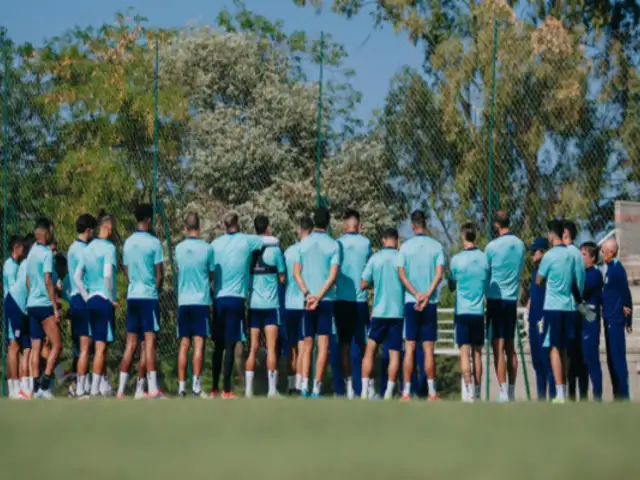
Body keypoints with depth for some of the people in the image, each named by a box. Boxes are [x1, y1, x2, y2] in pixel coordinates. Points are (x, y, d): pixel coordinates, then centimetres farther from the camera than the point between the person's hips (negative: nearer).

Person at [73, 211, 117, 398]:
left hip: (90, 301, 7)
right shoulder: (109, 247, -9)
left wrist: (87, 298, 12)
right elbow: (107, 275, -19)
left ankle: (80, 389, 11)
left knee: (96, 346, 13)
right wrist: (112, 299, -8)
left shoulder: (88, 248, 12)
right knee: (101, 347, -5)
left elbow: (77, 276, 11)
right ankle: (95, 390, -7)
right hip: (104, 301, -7)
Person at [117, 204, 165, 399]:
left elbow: (126, 271, 14)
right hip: (149, 296, -5)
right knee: (150, 341, -7)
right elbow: (159, 274, -5)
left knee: (131, 343, 8)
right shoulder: (154, 243, -8)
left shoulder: (128, 243, 10)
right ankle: (153, 389, -11)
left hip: (132, 295, 5)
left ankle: (121, 389, 5)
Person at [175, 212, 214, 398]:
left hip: (183, 301, 3)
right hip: (201, 301, -3)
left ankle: (181, 385, 3)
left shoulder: (179, 248, 3)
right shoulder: (207, 248, -6)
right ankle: (196, 385, -10)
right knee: (199, 343, -3)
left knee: (184, 344, 6)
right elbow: (212, 274, 4)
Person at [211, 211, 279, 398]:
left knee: (218, 345, 10)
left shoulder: (216, 243, 6)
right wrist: (261, 241, 24)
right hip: (236, 298, -3)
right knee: (230, 346, -4)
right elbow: (274, 241, 5)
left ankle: (214, 388, 11)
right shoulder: (246, 241, -2)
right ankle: (226, 390, -7)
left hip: (218, 298, 3)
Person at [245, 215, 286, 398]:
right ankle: (272, 389, -6)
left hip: (253, 305, 3)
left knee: (252, 348, 5)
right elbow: (282, 278, -1)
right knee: (271, 347, -2)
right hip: (270, 305, -3)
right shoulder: (274, 250, -6)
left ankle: (249, 389, 2)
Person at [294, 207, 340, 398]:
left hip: (307, 300, 2)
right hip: (326, 300, -2)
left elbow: (296, 272, -1)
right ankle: (317, 388, -5)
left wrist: (308, 294, -7)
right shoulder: (333, 245, -3)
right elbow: (333, 275, -11)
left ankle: (304, 385, -3)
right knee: (323, 346, 0)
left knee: (307, 345, 9)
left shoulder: (303, 243, 5)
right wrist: (318, 297, -11)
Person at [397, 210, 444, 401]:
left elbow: (401, 274, -6)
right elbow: (439, 274, -7)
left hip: (410, 302, -1)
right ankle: (432, 392, 3)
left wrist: (417, 294, -9)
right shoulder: (436, 246, 1)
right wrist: (427, 295, -11)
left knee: (409, 348, 1)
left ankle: (406, 392, -2)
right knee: (429, 348, 4)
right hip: (431, 303, 1)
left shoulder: (406, 246, 0)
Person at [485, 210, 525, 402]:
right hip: (513, 299, 6)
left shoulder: (492, 246, -10)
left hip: (496, 299, -6)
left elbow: (485, 273, 0)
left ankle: (503, 393, -13)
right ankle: (511, 392, 14)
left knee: (498, 346, -7)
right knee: (510, 347, 12)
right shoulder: (520, 245, 5)